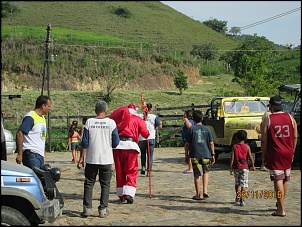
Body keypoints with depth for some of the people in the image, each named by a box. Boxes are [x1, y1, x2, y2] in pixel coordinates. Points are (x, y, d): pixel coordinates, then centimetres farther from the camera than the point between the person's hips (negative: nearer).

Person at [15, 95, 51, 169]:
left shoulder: (43, 118, 19)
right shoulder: (30, 117, -11)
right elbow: (19, 134, -18)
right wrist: (19, 154, -21)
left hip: (40, 155, 9)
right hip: (31, 155, -9)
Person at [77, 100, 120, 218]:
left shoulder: (89, 122, -3)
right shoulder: (111, 122, -3)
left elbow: (84, 142, -3)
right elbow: (115, 143, -3)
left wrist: (81, 158, 4)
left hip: (91, 159, 0)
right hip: (106, 159, 0)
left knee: (89, 183, 10)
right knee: (105, 185, 8)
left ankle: (87, 208, 6)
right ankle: (103, 210, 6)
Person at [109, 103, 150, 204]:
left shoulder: (118, 117, 16)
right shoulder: (137, 119, 8)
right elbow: (146, 134, 2)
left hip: (117, 145, 3)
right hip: (130, 145, -3)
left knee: (119, 172, 11)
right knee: (132, 171, 3)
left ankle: (121, 196, 17)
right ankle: (128, 194, -11)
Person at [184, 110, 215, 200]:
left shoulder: (191, 129, -1)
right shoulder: (207, 129, 4)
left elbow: (187, 144, -1)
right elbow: (211, 143, 3)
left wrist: (186, 155, 8)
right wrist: (213, 155, 10)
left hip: (195, 155, -1)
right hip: (206, 154, 2)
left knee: (197, 175, 5)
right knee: (205, 172, 19)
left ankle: (198, 194, 9)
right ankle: (205, 191, 7)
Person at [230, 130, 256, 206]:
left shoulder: (234, 147, -4)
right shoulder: (247, 147, -4)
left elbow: (232, 158, -6)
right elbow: (250, 157, -2)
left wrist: (231, 168, 0)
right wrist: (253, 166, 12)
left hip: (236, 168, 1)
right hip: (244, 168, -1)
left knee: (237, 184, 17)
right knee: (244, 184, 0)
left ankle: (237, 198, 27)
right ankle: (242, 200, -7)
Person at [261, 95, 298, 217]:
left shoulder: (268, 120, -8)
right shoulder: (290, 118, 2)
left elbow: (264, 140, -8)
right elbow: (295, 137, 6)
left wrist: (264, 156, 1)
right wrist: (292, 152, 16)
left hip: (275, 155, -5)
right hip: (288, 154, 5)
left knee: (278, 180, -2)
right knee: (285, 180, 18)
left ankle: (281, 210, -1)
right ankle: (280, 204, 36)